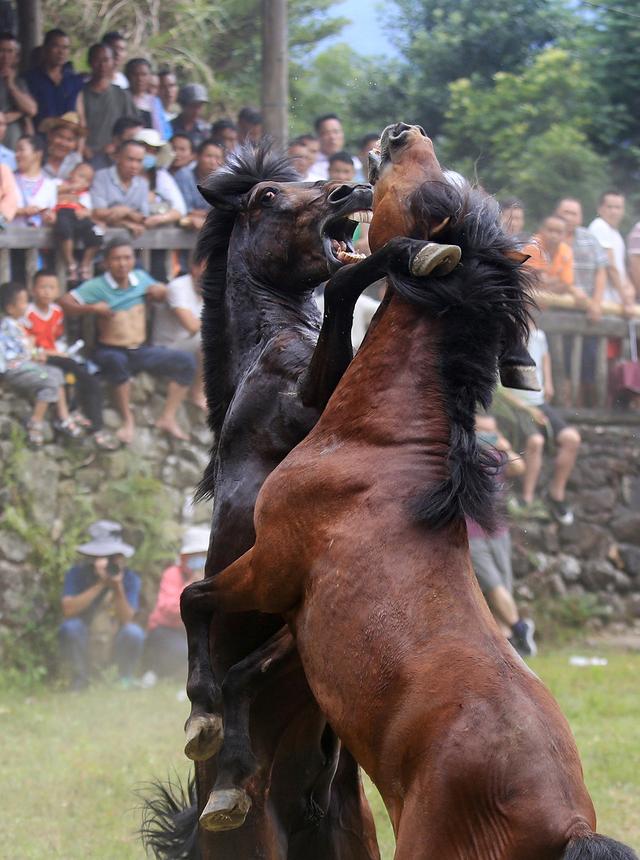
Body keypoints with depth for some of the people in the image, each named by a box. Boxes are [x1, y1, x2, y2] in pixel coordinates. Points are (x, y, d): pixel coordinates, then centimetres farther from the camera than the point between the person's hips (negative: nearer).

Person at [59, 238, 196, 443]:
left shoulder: (140, 278, 4)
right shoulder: (97, 286, -11)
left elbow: (159, 294, 22)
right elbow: (65, 303, -18)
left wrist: (159, 291, -2)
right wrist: (92, 308, -32)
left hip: (140, 351, 5)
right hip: (111, 351, -5)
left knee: (186, 361, -12)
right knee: (117, 361, -42)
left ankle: (167, 418, -7)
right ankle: (128, 421, -26)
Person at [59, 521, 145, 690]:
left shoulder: (130, 579, -6)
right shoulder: (76, 574, -9)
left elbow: (126, 619, -16)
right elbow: (68, 610, -24)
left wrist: (118, 589, -31)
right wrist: (100, 585, -26)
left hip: (116, 648, 1)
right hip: (83, 647, -1)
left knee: (134, 632, -29)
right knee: (70, 627, -30)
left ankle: (125, 681, -6)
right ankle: (79, 682, -13)